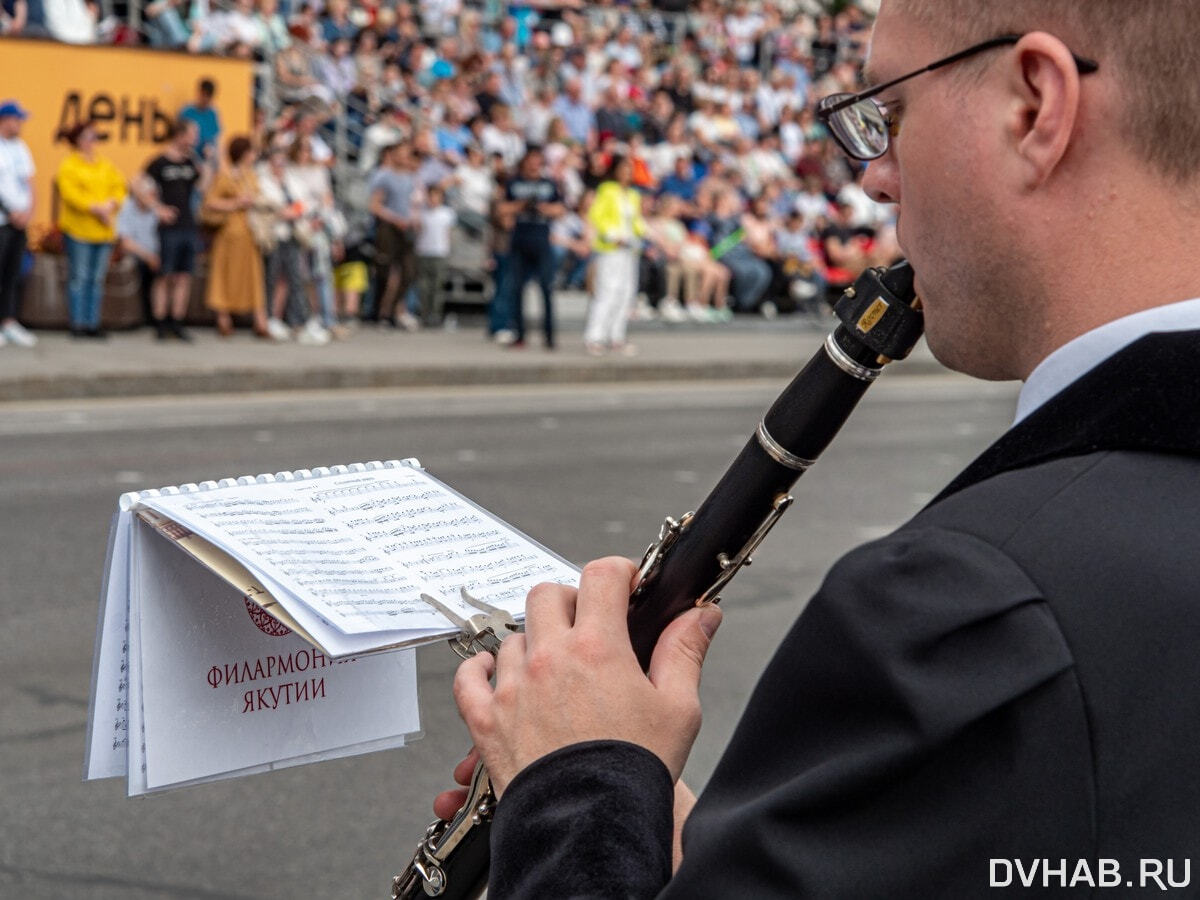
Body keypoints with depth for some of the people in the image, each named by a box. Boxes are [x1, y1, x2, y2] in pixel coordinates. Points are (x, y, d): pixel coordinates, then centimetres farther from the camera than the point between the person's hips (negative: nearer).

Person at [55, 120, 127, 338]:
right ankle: (78, 324, 0)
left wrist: (112, 204, -11)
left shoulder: (106, 165, 14)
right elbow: (70, 194, -14)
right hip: (78, 228, -6)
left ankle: (92, 323, 13)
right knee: (79, 277, -4)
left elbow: (118, 188, 9)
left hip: (104, 231, 6)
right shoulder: (69, 166, -4)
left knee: (97, 279, 8)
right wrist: (96, 208, -20)